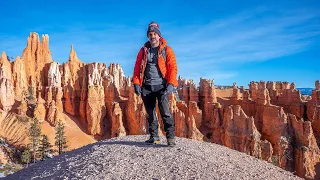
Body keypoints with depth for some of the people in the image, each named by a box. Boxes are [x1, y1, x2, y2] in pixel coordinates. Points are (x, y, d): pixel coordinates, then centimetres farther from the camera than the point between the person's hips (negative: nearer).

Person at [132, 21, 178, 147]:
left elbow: (172, 68, -4)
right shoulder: (143, 50, 13)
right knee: (150, 113, 8)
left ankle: (170, 137, -7)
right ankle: (154, 136, 19)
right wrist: (136, 83, -1)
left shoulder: (166, 50, 4)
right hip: (147, 87, 4)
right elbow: (137, 68, 11)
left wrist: (171, 84, -15)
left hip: (161, 86, -4)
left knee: (165, 111, -14)